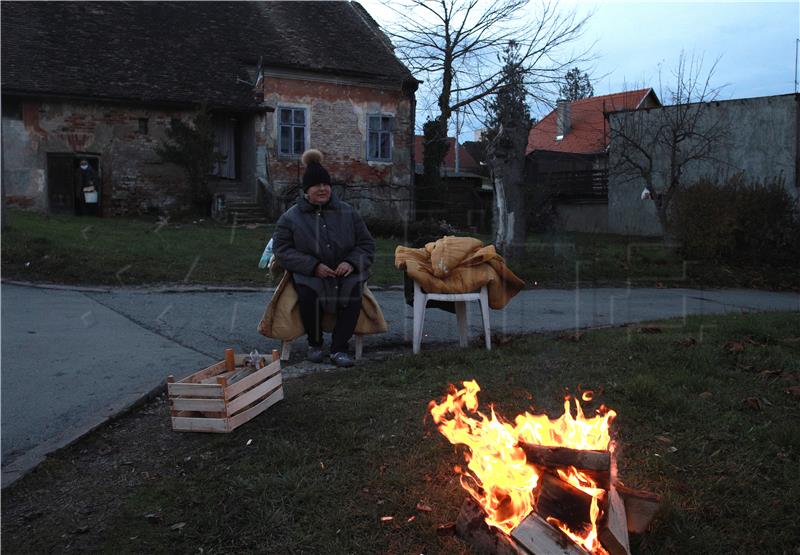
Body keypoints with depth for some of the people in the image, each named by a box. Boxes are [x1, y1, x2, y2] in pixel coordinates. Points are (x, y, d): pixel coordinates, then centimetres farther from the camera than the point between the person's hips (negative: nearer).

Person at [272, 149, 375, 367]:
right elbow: (282, 250, -1)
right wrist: (313, 266, -15)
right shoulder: (291, 218, 3)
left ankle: (339, 349, -22)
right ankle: (314, 343, -7)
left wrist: (351, 263, -11)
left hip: (344, 273, 1)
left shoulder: (347, 212, 8)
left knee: (354, 291, -31)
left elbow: (366, 243, 11)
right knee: (308, 293, -34)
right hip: (309, 274, -1)